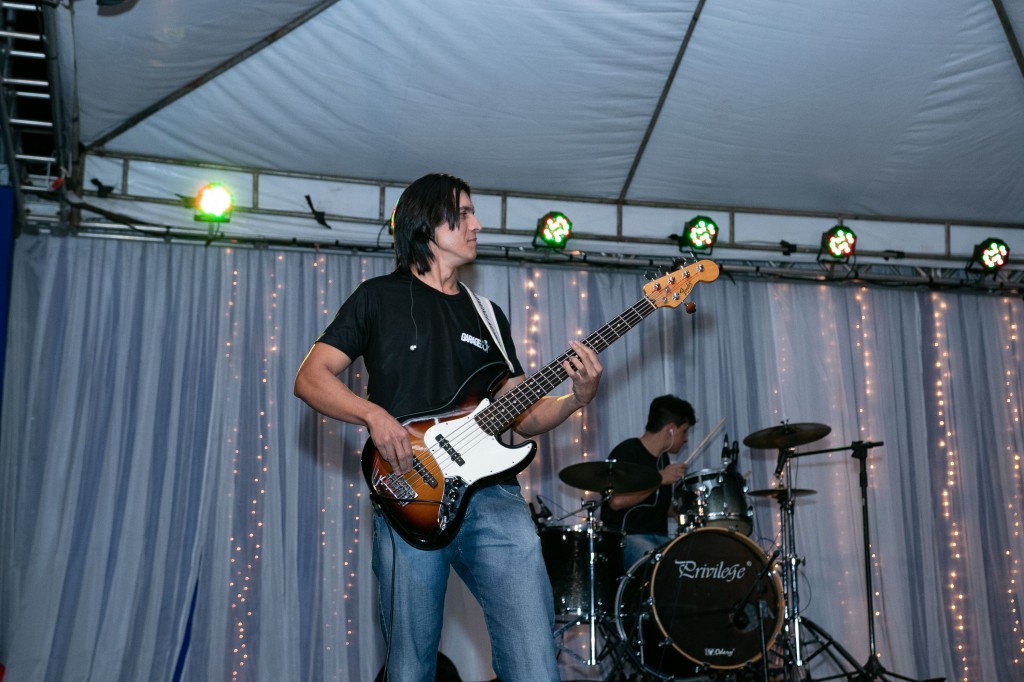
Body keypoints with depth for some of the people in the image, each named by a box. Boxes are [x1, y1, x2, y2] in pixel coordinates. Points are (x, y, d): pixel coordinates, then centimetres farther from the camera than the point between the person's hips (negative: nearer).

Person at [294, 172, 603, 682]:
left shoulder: (487, 314, 21)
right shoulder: (381, 297, 9)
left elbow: (524, 417, 19)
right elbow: (310, 377, 2)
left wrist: (578, 398, 0)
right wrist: (374, 414, -15)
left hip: (493, 495, 3)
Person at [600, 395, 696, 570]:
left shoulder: (663, 458, 18)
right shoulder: (627, 452, -9)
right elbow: (616, 501, -24)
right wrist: (660, 479, -19)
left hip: (658, 538, 8)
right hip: (624, 537, -8)